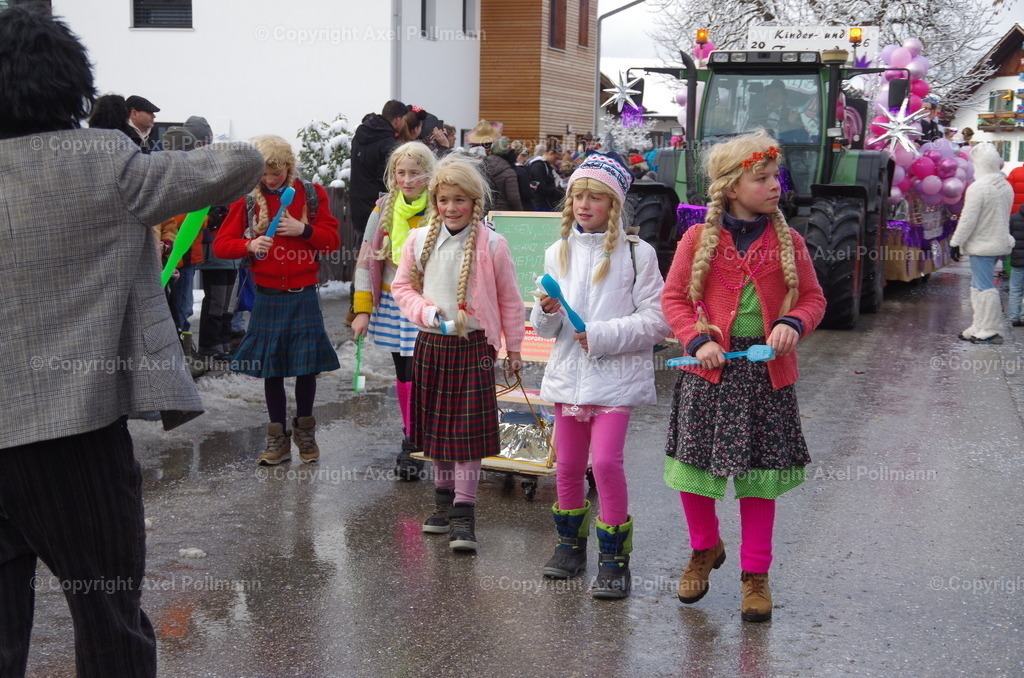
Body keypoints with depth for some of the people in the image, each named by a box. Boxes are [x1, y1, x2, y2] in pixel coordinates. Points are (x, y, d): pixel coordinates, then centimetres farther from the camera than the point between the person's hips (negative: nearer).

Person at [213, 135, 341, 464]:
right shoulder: (246, 200, -1)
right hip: (267, 298, 0)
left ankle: (304, 430, 25)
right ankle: (278, 437, 19)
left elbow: (333, 240, 2)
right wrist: (249, 245, -20)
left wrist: (304, 230, -15)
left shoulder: (311, 193, 0)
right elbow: (221, 244, -1)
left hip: (303, 297, 0)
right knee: (271, 369, 7)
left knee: (306, 366, 4)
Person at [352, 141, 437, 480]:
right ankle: (412, 437, 30)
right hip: (392, 304, 4)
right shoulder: (384, 211, 1)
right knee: (402, 374, 15)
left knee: (418, 375, -7)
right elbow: (366, 262, 4)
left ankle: (413, 445, 7)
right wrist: (362, 309, 1)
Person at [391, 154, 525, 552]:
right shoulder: (420, 240, 2)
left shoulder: (491, 245, -6)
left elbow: (509, 300, 1)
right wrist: (425, 311, -10)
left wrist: (513, 348, 5)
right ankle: (444, 500, 30)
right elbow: (402, 286, 9)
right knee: (437, 427, 14)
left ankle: (463, 516, 1)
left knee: (468, 432, -4)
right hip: (430, 345, 4)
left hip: (473, 347, -4)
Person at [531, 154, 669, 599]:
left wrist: (602, 336, -16)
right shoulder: (559, 253, 9)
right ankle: (571, 544, 31)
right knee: (568, 464, 11)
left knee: (606, 462, -11)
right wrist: (547, 312, -11)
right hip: (568, 374, 5)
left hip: (616, 376, -5)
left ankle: (615, 559, 2)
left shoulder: (636, 253, -5)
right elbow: (545, 329, 12)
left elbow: (656, 321, -9)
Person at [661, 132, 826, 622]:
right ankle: (705, 548, 34)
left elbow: (813, 298, 9)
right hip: (709, 366, 0)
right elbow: (674, 297, 2)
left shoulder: (788, 242, 3)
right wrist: (698, 340, -12)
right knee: (692, 468, 6)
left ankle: (755, 574, 21)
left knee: (759, 474, 7)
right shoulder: (699, 239, -1)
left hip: (766, 371, 1)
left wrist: (794, 324, -12)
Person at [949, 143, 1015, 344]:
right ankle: (979, 328, 22)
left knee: (984, 287, -4)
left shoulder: (977, 187, -18)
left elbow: (968, 219, -18)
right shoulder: (1006, 186, 8)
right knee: (979, 286, 16)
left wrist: (956, 243, -10)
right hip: (999, 243, 9)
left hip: (982, 245, -9)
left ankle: (989, 332, -1)